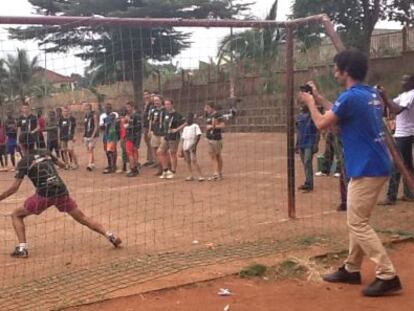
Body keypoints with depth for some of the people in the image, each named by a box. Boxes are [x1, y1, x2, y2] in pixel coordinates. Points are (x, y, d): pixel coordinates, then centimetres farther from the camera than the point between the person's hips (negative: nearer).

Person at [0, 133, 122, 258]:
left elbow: (14, 187, -4)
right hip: (62, 191, 5)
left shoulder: (24, 162, 1)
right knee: (82, 217, 15)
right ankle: (110, 236, 6)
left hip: (44, 195, -5)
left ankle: (22, 248, -2)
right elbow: (62, 164, 30)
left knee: (16, 215, 13)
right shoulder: (45, 153, 15)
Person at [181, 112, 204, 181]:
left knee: (194, 160, -13)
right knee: (188, 161, 6)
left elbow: (198, 135, -9)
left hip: (192, 146, -6)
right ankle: (191, 176, 13)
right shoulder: (185, 127, 20)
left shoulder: (195, 126, 1)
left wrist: (195, 145, -17)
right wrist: (182, 149, 17)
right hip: (185, 146, 6)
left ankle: (200, 176, -13)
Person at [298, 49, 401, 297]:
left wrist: (310, 103, 11)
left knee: (358, 224, -5)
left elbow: (322, 124, -6)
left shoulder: (351, 97, -17)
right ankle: (352, 270, 27)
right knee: (358, 221, 18)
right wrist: (320, 98, 27)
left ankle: (388, 276, -7)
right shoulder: (372, 94, 12)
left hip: (367, 169, -10)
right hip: (375, 166, 10)